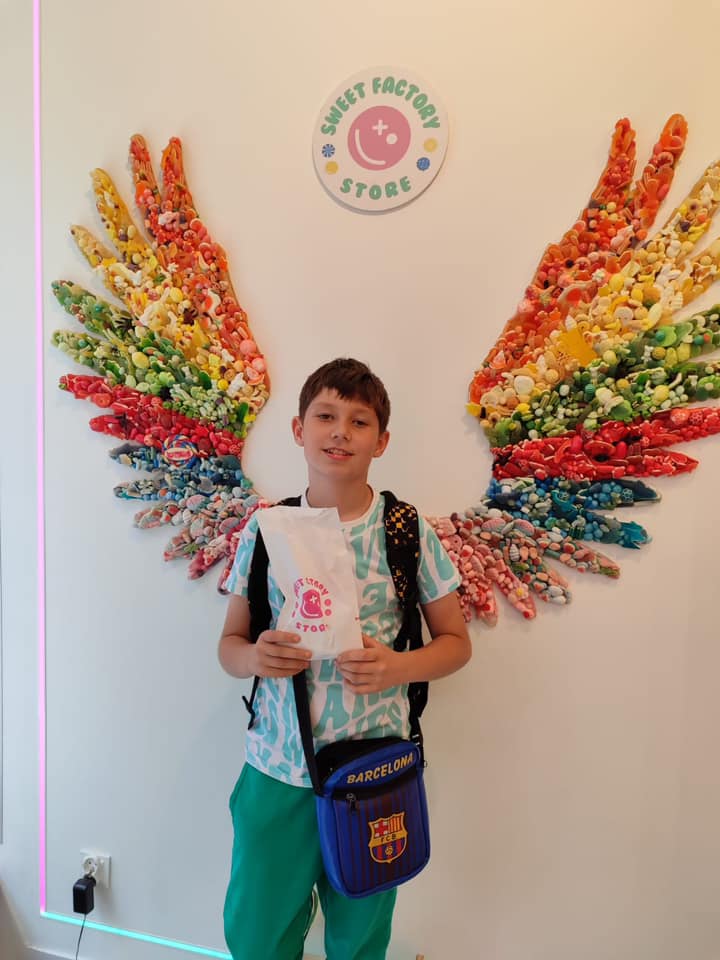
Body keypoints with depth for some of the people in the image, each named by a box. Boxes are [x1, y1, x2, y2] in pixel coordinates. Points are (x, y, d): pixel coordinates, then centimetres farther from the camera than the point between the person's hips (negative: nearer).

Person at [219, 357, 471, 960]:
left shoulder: (408, 533, -10)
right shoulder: (265, 531, -5)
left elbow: (456, 641, -1)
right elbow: (229, 642, 3)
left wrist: (396, 668, -19)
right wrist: (253, 656, -18)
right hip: (275, 770, 2)